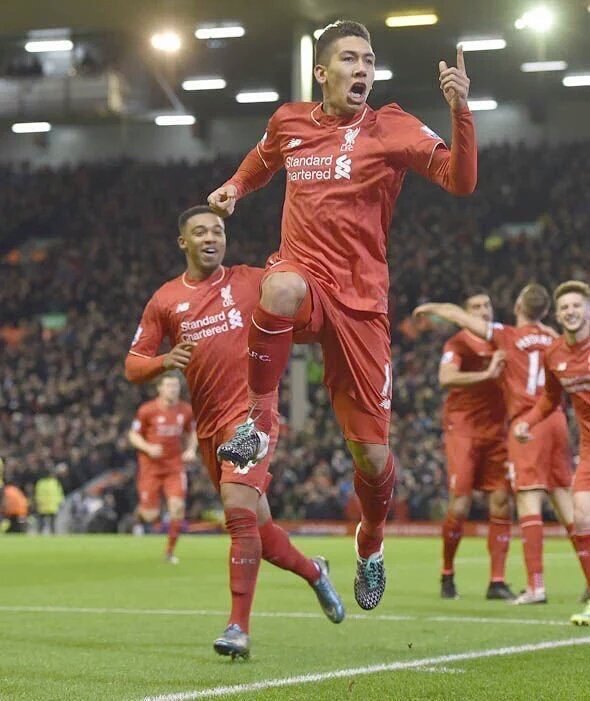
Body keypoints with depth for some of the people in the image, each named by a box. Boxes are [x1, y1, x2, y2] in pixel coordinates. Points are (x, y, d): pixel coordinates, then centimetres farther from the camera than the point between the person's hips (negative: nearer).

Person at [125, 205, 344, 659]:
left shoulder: (250, 281, 4)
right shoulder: (165, 301, 9)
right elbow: (133, 366, 8)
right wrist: (165, 361, -13)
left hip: (251, 412, -4)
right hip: (208, 426, 4)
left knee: (239, 509, -22)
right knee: (256, 528, 10)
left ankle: (239, 628, -19)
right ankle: (314, 572, 39)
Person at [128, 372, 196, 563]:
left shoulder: (186, 410, 2)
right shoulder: (147, 410, -10)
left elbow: (191, 433, 18)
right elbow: (133, 435, -3)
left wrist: (191, 450, -1)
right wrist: (148, 448, -20)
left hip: (175, 466, 3)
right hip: (150, 467, -3)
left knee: (178, 506, -15)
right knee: (151, 516, -4)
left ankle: (170, 551, 1)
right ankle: (141, 512, 36)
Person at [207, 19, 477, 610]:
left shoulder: (391, 128, -2)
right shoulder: (289, 122, 9)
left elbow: (460, 180, -15)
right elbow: (262, 161, 33)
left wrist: (460, 112, -27)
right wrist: (234, 188, 15)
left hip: (360, 300, -1)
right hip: (303, 276, 1)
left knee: (372, 455, -2)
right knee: (281, 288, -41)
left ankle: (371, 544, 31)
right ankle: (259, 422, -20)